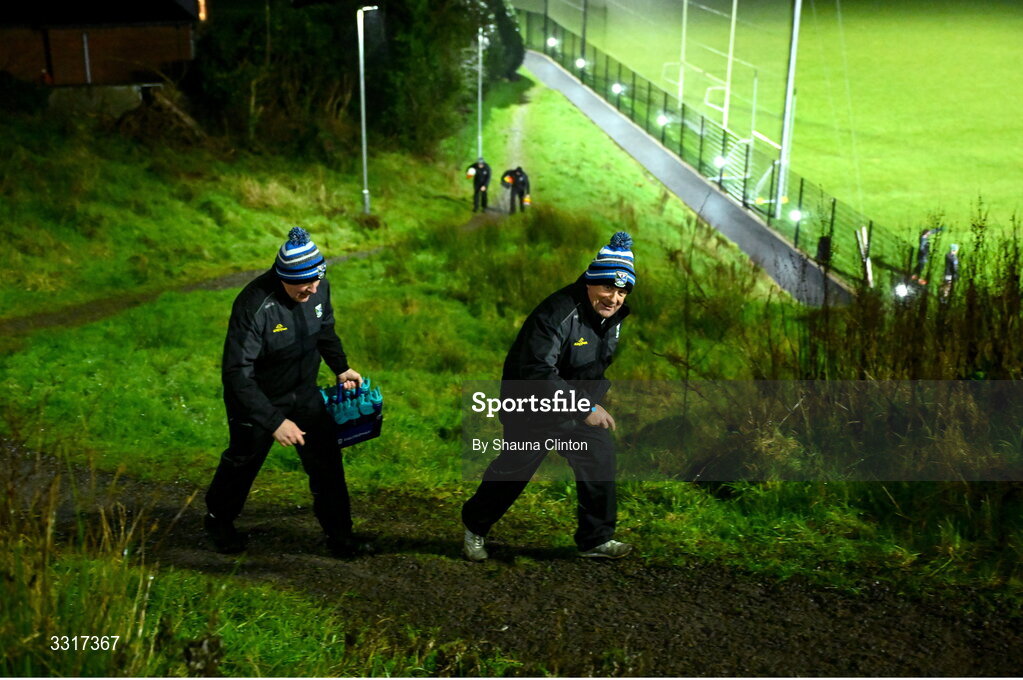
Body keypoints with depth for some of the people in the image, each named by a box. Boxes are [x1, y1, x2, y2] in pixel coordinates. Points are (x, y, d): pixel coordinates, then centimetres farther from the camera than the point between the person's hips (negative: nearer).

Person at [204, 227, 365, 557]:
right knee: (243, 461, 17)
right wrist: (274, 421, -36)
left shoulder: (319, 288, -15)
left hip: (304, 393, 5)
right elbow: (237, 374, -34)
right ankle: (218, 521, 45)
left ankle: (339, 534, 20)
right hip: (256, 398, -4)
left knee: (326, 459, 2)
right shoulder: (254, 306, -35)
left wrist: (341, 368, 2)